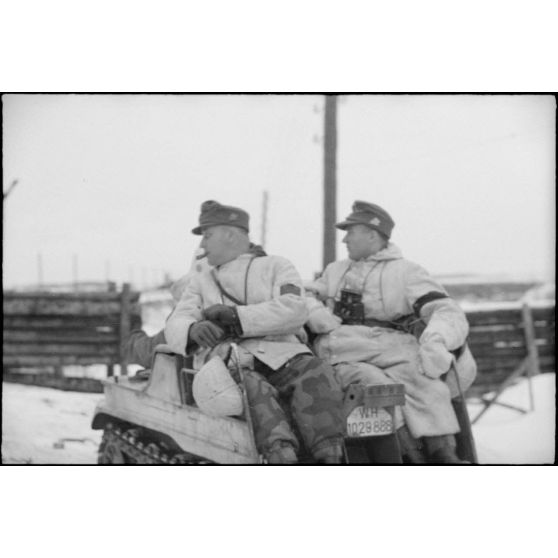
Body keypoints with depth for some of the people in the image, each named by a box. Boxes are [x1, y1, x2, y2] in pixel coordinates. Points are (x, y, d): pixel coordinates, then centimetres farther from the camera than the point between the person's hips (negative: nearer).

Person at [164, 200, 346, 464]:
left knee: (315, 376, -34)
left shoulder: (276, 266, 20)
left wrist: (235, 316, -8)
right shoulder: (202, 281, 29)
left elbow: (294, 311, 0)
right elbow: (175, 326, 12)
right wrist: (194, 329, -15)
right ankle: (282, 455, -60)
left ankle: (330, 458, -49)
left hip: (280, 354, 0)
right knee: (251, 389, -37)